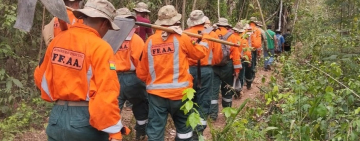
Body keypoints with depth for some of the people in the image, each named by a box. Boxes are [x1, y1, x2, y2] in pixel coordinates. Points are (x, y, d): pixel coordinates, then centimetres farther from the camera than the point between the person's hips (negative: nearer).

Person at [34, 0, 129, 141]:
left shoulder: (57, 40, 4)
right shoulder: (100, 47, -15)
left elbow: (40, 77, 14)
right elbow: (107, 94, -20)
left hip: (57, 116, 6)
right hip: (85, 120, -6)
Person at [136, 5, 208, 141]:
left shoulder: (150, 41, 1)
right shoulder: (182, 38, -6)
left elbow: (141, 72, 7)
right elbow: (200, 53, 11)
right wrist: (203, 39, 29)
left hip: (156, 93, 2)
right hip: (179, 92, -1)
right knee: (184, 127, 18)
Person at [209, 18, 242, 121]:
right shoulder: (232, 36, 0)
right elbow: (236, 53, -5)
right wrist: (237, 69, -2)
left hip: (213, 66, 1)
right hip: (227, 66, 0)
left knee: (214, 89, 3)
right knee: (227, 89, 15)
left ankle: (213, 113, -2)